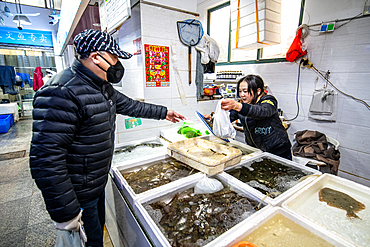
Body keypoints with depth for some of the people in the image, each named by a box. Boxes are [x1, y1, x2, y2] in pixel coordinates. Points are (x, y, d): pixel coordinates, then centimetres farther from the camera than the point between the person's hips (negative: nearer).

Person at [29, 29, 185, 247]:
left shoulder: (103, 88, 4)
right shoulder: (62, 92, -28)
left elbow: (130, 105, 16)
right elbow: (46, 159, -30)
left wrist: (163, 112, 19)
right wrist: (65, 214, -25)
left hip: (98, 183, 9)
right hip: (79, 194, -9)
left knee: (100, 224, 29)